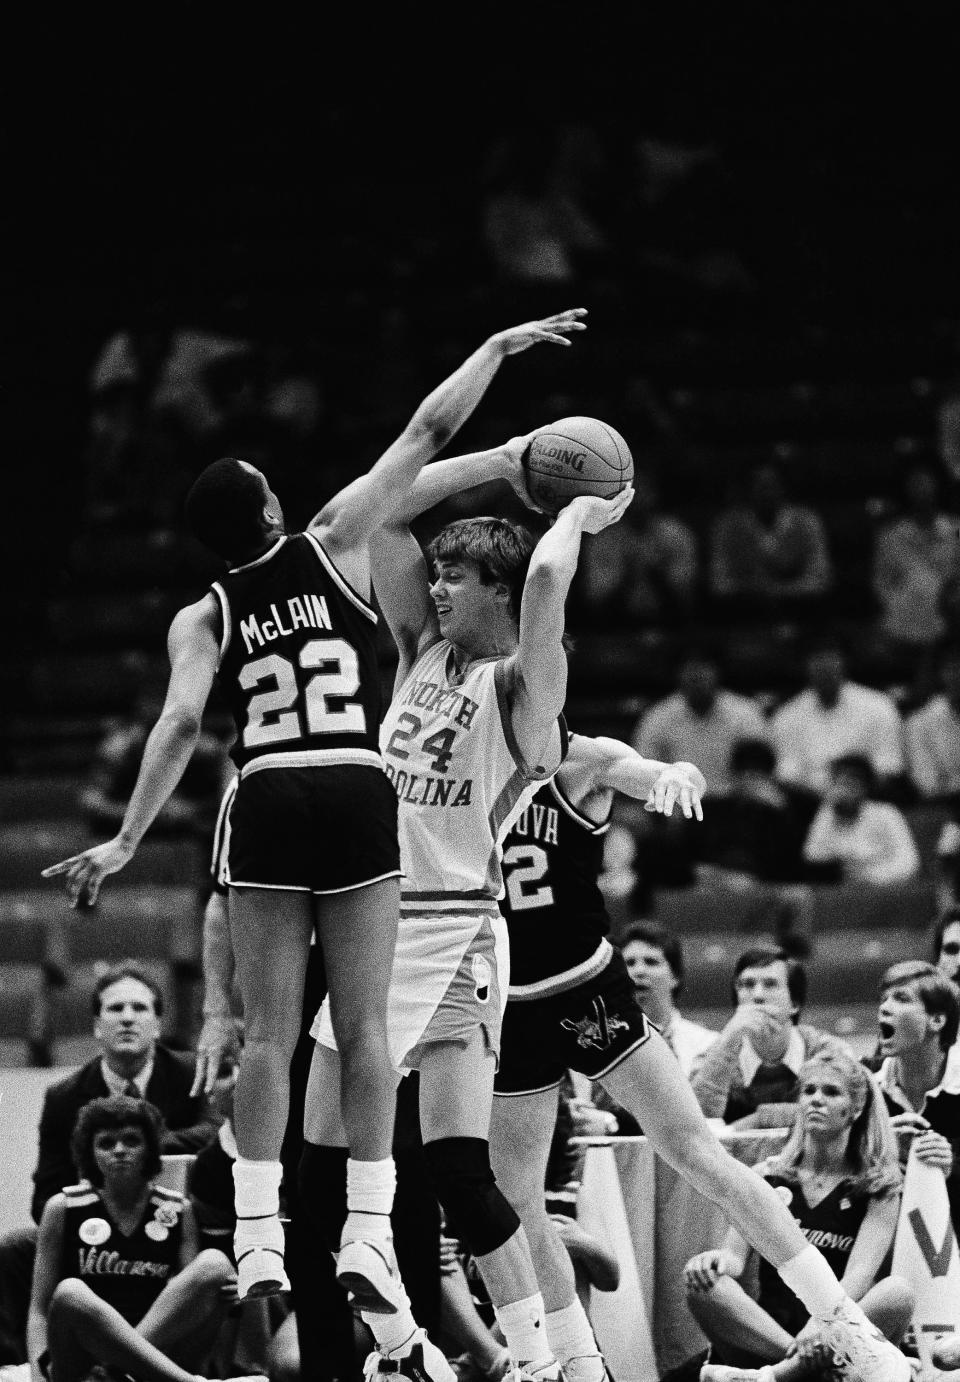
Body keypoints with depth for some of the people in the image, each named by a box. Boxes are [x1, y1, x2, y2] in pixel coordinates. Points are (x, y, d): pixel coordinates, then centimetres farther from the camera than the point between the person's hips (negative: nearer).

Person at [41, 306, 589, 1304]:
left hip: (267, 801, 1)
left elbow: (180, 719, -7)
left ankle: (258, 1242, -4)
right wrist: (499, 348, 19)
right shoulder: (333, 547, 7)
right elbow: (430, 432, 9)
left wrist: (127, 840, -10)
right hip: (358, 792, -1)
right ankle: (366, 1234, -4)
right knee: (363, 1026, 2)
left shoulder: (203, 619, 9)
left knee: (268, 1031, 3)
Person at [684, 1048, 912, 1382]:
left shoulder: (879, 1187, 6)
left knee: (897, 1291, -32)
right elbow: (736, 1254, 4)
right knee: (699, 1277, -25)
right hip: (763, 1336, 2)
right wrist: (721, 1259, -23)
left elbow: (860, 1273, -9)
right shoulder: (766, 1177, 13)